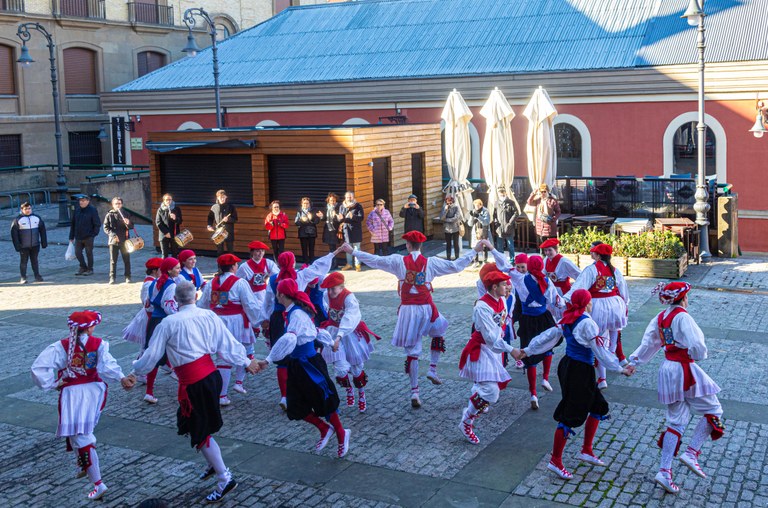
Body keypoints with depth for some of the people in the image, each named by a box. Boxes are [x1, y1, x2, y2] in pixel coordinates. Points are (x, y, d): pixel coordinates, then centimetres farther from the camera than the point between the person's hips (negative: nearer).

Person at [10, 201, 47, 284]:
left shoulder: (37, 218, 4)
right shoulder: (18, 220, -5)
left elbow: (42, 231, 8)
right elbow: (14, 234, -6)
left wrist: (44, 243, 5)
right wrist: (17, 246, -11)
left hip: (35, 245, 2)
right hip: (23, 246, -2)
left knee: (35, 261, 10)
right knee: (23, 261, 4)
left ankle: (37, 276, 15)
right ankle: (23, 278, 9)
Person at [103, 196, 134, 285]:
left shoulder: (126, 214, 9)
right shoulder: (109, 215, 4)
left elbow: (132, 226, 7)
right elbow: (106, 228, 0)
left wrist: (128, 223, -17)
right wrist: (113, 235, -15)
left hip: (124, 240, 1)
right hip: (113, 240, -1)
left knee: (126, 259, 4)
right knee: (113, 260, 1)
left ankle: (128, 276, 12)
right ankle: (112, 277, 6)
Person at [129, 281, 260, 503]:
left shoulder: (169, 323, -8)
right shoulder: (209, 316, 1)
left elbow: (153, 354, -1)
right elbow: (228, 343, 5)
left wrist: (135, 372, 17)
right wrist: (246, 362, 20)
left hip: (193, 382, -6)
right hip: (211, 374, 6)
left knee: (200, 431, 6)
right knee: (191, 424, 24)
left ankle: (224, 478, 9)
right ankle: (213, 464, 31)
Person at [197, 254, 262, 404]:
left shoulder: (212, 283, 5)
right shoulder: (239, 283, -12)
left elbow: (202, 305, 11)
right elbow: (251, 306, -11)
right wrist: (255, 322, 3)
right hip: (237, 323, -5)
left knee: (223, 358, 10)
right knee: (246, 353, 20)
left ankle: (222, 395, 10)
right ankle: (239, 382, 12)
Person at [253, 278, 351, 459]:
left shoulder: (297, 314, -22)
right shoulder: (291, 312, 6)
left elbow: (288, 340, -38)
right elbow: (315, 330, 20)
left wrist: (268, 360, -40)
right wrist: (330, 343, 35)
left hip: (309, 364, -9)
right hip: (296, 365, 9)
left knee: (323, 401, 6)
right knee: (297, 407, 9)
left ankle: (341, 435, 25)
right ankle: (325, 429, 26)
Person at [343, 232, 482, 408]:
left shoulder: (399, 261, -2)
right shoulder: (431, 262, -2)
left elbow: (374, 260, -1)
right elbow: (456, 266, 0)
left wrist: (352, 251, 9)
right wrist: (475, 251, 9)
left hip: (408, 310, 0)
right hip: (426, 309, 0)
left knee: (412, 351, 6)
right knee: (438, 333, 31)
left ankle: (414, 392, 5)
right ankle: (432, 370, 20)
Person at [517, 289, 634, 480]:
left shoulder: (567, 320, 5)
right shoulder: (587, 323, -18)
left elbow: (547, 336, 8)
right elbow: (600, 351, -17)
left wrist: (526, 351, 15)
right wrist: (621, 369, -10)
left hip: (567, 365, 9)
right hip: (579, 371, -9)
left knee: (598, 407, 19)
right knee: (570, 416, -1)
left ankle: (586, 451, 26)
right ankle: (555, 461, 8)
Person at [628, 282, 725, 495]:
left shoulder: (660, 317, 7)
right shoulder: (683, 317, -16)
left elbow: (647, 344, 10)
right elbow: (697, 346, -23)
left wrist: (633, 362, 19)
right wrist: (700, 354, -2)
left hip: (667, 369, 8)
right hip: (685, 370, -8)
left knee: (676, 421, 11)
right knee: (713, 411, 9)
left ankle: (665, 471, 6)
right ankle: (691, 453, -1)